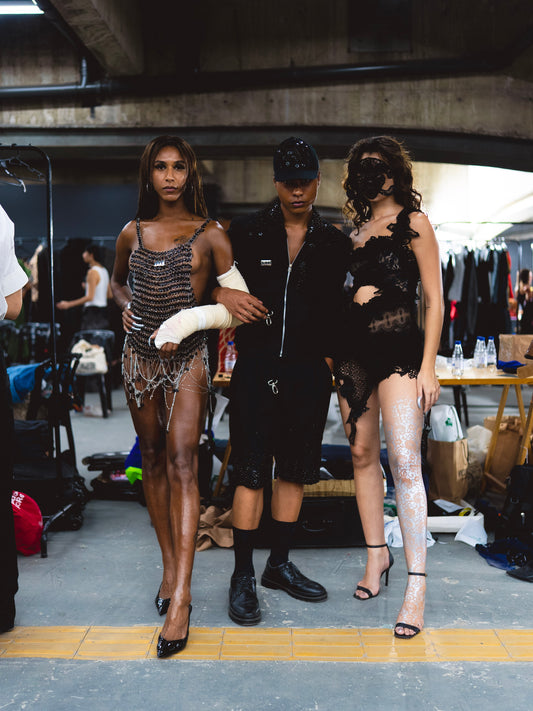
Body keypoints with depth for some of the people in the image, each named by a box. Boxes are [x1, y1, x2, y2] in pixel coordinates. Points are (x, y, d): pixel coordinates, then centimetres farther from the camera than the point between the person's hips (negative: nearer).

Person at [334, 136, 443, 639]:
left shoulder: (413, 223, 1)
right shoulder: (354, 229, 16)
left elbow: (434, 299, -3)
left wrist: (428, 366, -9)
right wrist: (333, 354, 12)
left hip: (399, 349, -6)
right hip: (353, 349, 6)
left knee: (404, 462, -13)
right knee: (362, 454, 7)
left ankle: (416, 585, -10)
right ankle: (377, 554, 20)